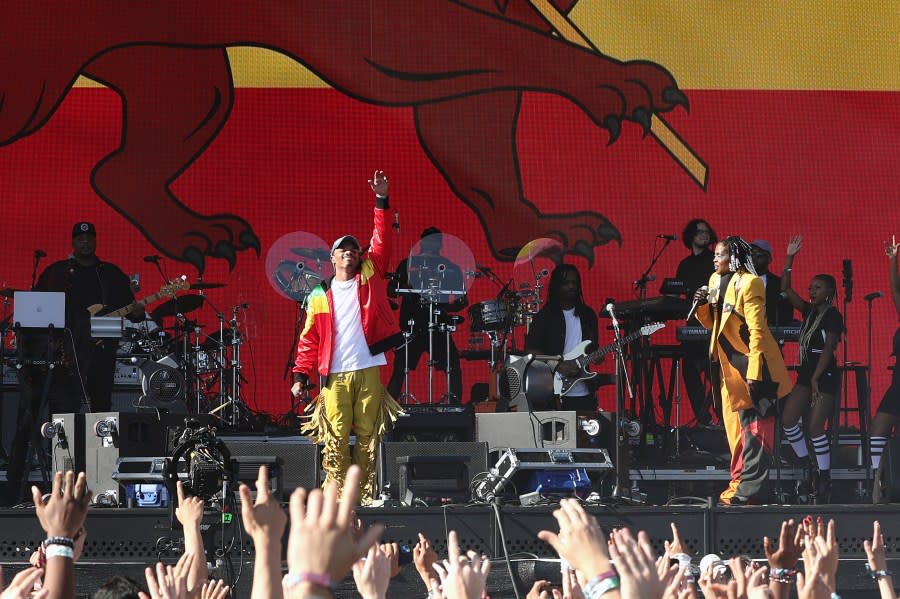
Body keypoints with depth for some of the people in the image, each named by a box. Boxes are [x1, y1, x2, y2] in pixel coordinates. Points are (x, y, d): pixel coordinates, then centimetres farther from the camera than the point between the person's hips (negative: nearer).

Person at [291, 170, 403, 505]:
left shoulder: (369, 278, 12)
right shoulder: (320, 296, 11)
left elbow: (381, 242, 1)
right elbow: (310, 338, 9)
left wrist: (382, 201, -7)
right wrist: (301, 375, 0)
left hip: (368, 370, 0)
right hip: (335, 374, 0)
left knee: (368, 436, 1)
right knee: (335, 438, -5)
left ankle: (365, 494, 4)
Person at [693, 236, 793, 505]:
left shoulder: (749, 283, -14)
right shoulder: (716, 281, 12)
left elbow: (756, 329, -18)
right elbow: (711, 322, 21)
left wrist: (753, 372, -23)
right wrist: (703, 305, -2)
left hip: (750, 363, -9)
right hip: (728, 364, 9)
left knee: (753, 428, -9)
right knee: (734, 425, 12)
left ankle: (750, 489, -12)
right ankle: (739, 481, 18)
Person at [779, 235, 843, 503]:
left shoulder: (832, 316, -10)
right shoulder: (809, 311, 11)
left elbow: (828, 349, -17)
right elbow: (785, 289, 10)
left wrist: (816, 379, -23)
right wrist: (790, 258, 3)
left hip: (825, 375, -8)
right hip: (806, 371, 8)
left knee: (815, 425, -12)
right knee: (788, 420, 1)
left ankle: (824, 479, -3)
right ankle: (809, 468, 12)